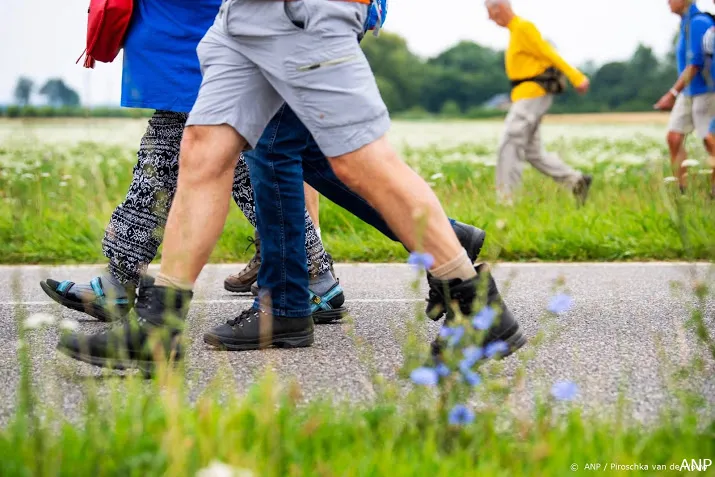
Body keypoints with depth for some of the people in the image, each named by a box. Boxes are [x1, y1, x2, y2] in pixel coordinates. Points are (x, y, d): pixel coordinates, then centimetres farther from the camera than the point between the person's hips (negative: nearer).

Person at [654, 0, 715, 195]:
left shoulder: (698, 22, -17)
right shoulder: (686, 23, 11)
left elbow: (695, 63, -22)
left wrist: (673, 93, -24)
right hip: (688, 93, 9)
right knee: (674, 138, 1)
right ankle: (682, 190, 4)